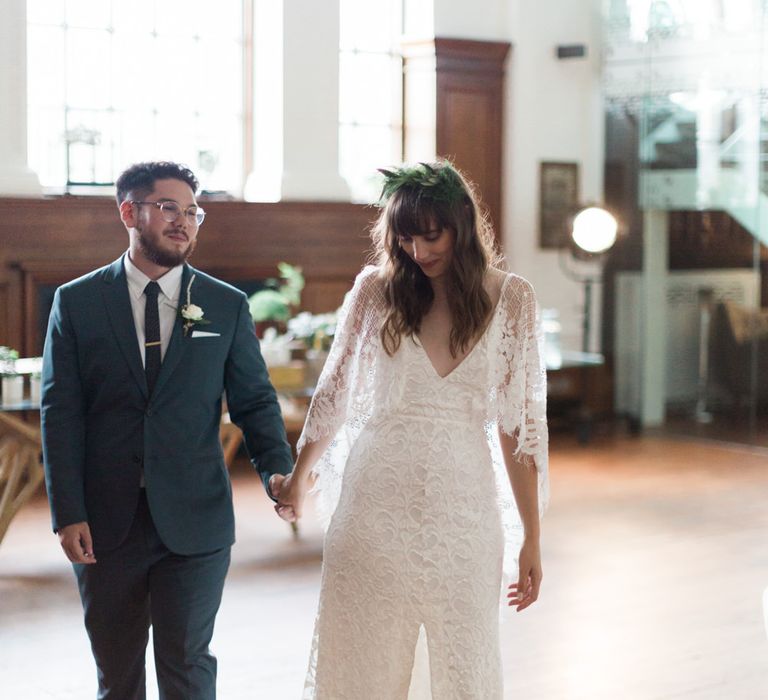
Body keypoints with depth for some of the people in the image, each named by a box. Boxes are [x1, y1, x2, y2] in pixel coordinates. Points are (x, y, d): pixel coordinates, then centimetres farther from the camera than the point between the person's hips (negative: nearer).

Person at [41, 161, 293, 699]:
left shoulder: (228, 306, 5)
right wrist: (69, 514, -9)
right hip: (105, 523, 0)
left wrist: (277, 467, -14)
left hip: (194, 523, 0)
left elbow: (255, 400, 5)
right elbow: (61, 413, -2)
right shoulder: (77, 302, 1)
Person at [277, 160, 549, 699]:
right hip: (375, 507, 0)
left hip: (463, 510, 0)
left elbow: (520, 423, 1)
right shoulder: (376, 289, 1)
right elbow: (334, 393, 13)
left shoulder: (510, 299, 0)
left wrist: (531, 538, 0)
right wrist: (298, 479, 24)